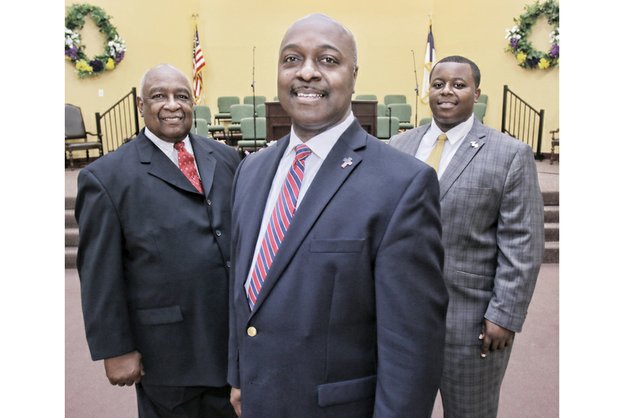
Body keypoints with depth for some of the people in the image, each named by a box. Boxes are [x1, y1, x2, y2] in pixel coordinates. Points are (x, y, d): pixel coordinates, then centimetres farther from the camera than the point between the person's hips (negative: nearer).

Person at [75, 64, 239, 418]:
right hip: (167, 346, -3)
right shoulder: (107, 176, -9)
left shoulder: (226, 158, 4)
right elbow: (100, 273, -7)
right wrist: (115, 348, -6)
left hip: (237, 333, 4)